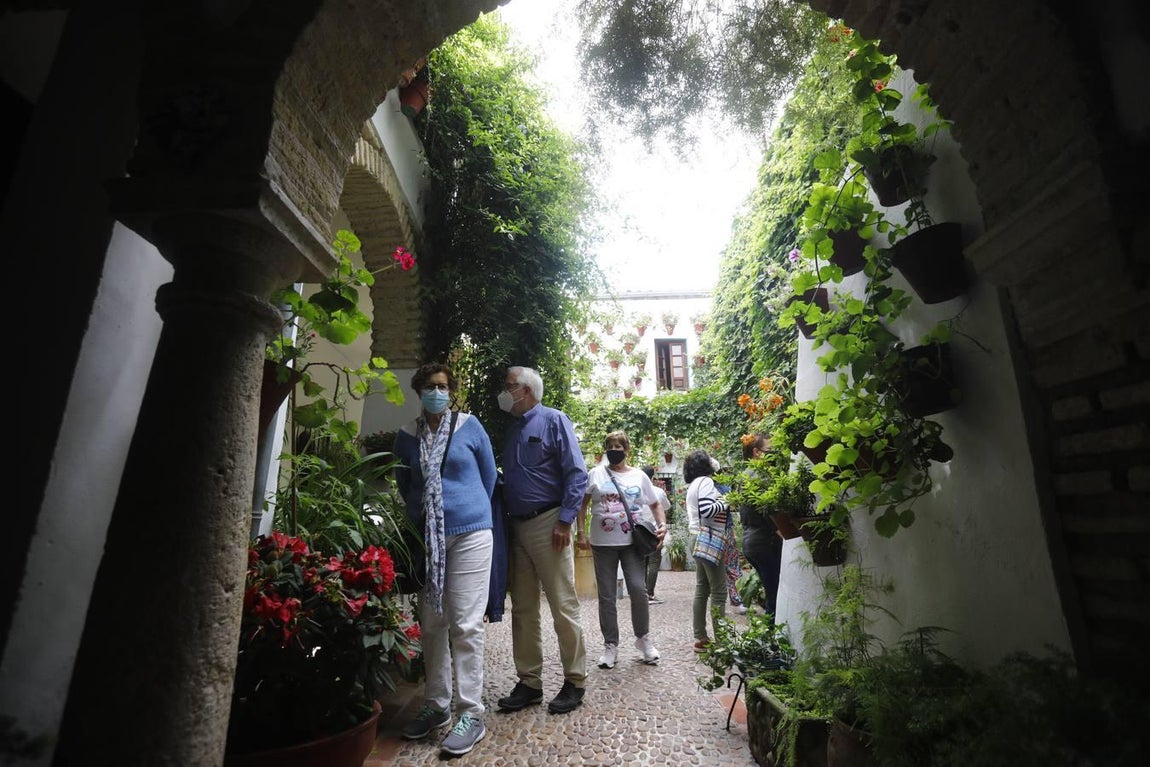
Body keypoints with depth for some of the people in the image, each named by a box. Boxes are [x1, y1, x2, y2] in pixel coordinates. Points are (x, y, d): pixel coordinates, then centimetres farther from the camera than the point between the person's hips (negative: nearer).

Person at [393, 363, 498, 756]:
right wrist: (419, 513, 15)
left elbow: (489, 475, 9)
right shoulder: (407, 435, 7)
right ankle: (436, 704, 26)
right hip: (426, 537, 4)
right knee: (431, 622, 11)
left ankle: (471, 713, 8)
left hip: (470, 534, -3)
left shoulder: (470, 426, -1)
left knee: (465, 623, -3)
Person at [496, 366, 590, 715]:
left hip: (547, 524, -7)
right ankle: (529, 682, 24)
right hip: (516, 527, 8)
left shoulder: (553, 420, -5)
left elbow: (577, 474, -12)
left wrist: (564, 521, -17)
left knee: (564, 607, 1)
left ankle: (574, 682, 16)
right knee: (523, 609, 12)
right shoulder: (511, 429, 16)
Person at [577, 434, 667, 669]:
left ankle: (642, 637, 16)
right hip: (603, 543, 0)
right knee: (606, 595, 6)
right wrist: (580, 532, -1)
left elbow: (655, 505, 14)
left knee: (638, 588, -9)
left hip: (632, 542, 0)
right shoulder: (595, 474, 5)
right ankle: (610, 644, 21)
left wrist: (662, 524, -4)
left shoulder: (639, 476, 8)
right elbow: (582, 504, 6)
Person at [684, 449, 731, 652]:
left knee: (702, 590, 11)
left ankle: (701, 638, 16)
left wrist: (723, 502, 10)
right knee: (719, 592, -5)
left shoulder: (693, 485, 17)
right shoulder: (705, 481, -11)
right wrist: (726, 502, -11)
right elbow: (707, 510, -24)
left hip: (699, 540, 10)